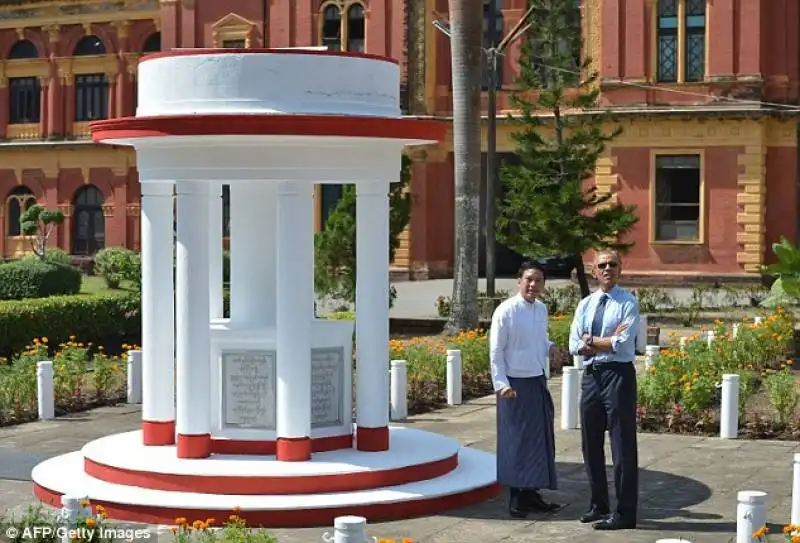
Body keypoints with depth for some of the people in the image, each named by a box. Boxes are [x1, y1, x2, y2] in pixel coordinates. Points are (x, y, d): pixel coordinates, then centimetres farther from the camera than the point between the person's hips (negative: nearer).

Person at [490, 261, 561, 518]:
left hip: (538, 381, 7)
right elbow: (495, 351, -12)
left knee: (540, 439, 11)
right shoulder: (506, 311, -13)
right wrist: (502, 384, -16)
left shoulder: (542, 309, 6)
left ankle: (531, 492, 22)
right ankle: (516, 497, 9)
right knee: (515, 440, 0)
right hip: (515, 384, -7)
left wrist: (551, 348, -1)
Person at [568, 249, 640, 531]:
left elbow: (623, 343, -16)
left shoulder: (627, 302, -4)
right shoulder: (585, 304, 12)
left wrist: (592, 341, -6)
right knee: (591, 444, 13)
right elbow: (575, 345, 3)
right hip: (591, 376, 6)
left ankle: (625, 513, 2)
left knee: (623, 446, -3)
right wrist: (609, 341, -10)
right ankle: (598, 505, 27)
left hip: (618, 374, -6)